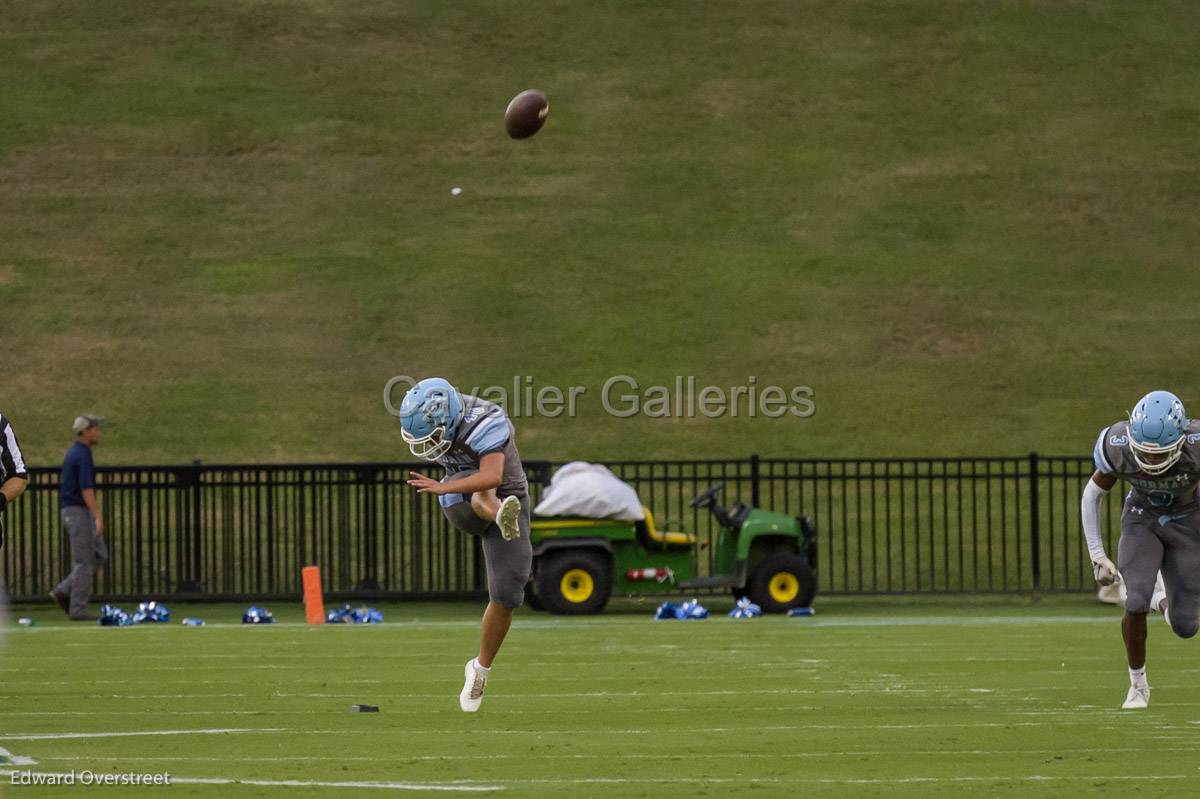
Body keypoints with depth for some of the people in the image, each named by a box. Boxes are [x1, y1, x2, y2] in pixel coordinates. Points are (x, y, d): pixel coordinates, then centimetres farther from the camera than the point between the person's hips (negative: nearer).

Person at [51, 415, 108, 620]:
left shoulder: (73, 453, 16)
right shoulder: (83, 455, -17)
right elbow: (86, 489, -24)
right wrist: (98, 517, -26)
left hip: (70, 511, 10)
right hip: (79, 511, -10)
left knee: (99, 555, 11)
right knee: (84, 561, -5)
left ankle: (64, 592, 8)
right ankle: (78, 609, -2)